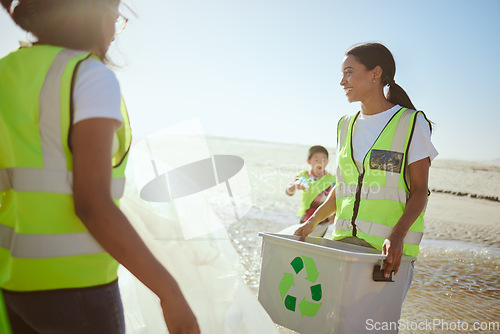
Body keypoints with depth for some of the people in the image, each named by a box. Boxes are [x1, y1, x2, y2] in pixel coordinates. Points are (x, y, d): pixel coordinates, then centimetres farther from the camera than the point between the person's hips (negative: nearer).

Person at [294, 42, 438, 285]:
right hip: (344, 239, 5)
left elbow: (420, 190, -6)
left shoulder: (411, 123, -3)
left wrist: (397, 235, -20)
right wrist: (313, 221, 6)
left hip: (388, 247, -4)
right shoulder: (347, 126, 13)